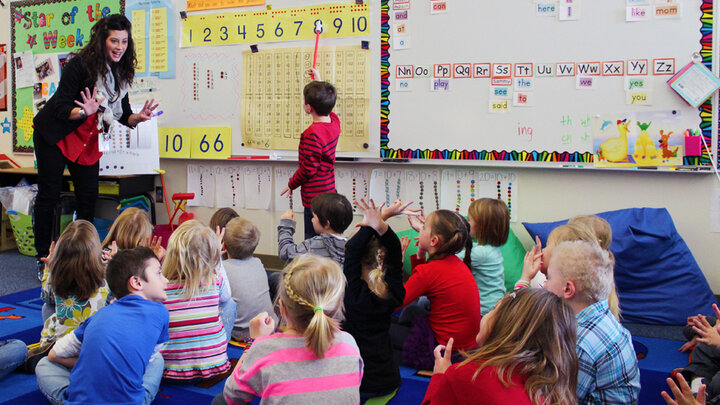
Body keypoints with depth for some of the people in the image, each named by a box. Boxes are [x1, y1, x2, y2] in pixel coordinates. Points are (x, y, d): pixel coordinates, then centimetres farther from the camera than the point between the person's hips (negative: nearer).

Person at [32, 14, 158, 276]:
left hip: (88, 138, 6)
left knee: (89, 196, 2)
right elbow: (61, 109, -22)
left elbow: (122, 115, 1)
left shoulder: (121, 72, -2)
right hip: (53, 134, -6)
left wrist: (138, 117, -20)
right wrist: (85, 112, -41)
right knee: (49, 194, -1)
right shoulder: (80, 65, -21)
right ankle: (44, 259, 9)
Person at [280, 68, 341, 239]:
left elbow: (308, 169, -19)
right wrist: (319, 80, 36)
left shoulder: (311, 135, -23)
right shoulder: (335, 122, 2)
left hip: (315, 197, -9)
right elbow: (327, 107, 26)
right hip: (330, 191, 9)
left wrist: (291, 184, -2)